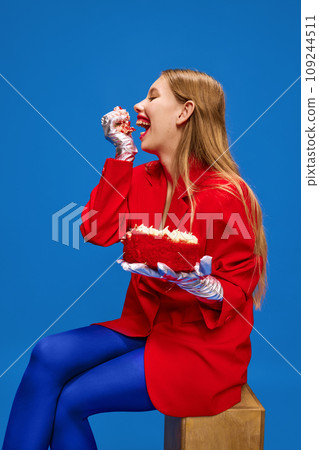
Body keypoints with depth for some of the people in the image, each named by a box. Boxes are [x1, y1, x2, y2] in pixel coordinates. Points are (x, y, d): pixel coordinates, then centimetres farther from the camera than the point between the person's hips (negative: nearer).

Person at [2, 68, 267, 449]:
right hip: (145, 325, 7)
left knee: (71, 400, -11)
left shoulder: (227, 195, -17)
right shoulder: (145, 178, 4)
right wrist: (123, 154, -5)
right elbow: (97, 231, -8)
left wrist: (204, 287, -33)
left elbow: (238, 288, -10)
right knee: (48, 355, -11)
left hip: (201, 346, -6)